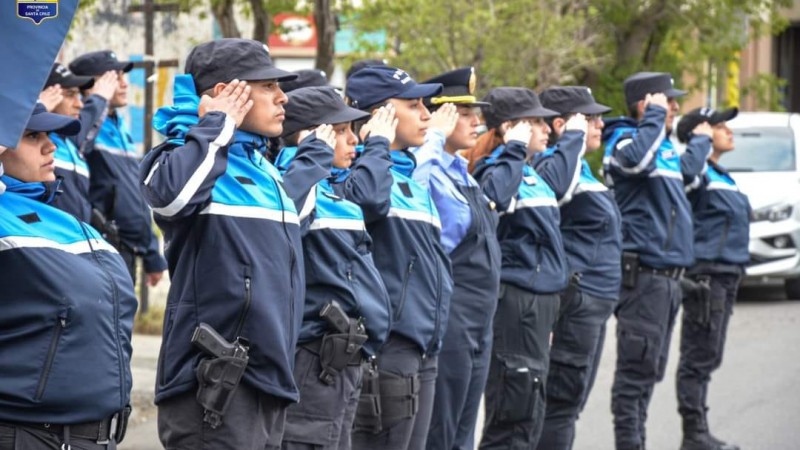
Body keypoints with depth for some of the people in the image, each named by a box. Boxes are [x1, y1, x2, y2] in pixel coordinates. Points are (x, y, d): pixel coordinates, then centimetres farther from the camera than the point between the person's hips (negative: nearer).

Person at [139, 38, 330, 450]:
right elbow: (171, 192, -33)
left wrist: (320, 146, 49)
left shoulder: (261, 167, 19)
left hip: (268, 373, 9)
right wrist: (217, 125, -18)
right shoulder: (191, 155, -8)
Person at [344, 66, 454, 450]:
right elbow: (368, 199, -35)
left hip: (421, 344, 9)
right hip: (385, 343, -9)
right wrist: (376, 143, -18)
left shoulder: (412, 177, 19)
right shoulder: (362, 168, -10)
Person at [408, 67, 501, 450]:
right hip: (449, 320, -9)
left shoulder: (461, 172, 13)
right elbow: (413, 189, -38)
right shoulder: (428, 171, -15)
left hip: (477, 323, 9)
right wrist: (434, 138, -28)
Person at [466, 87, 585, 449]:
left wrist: (575, 135, 45)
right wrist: (515, 150, -27)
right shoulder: (495, 170, -12)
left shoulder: (531, 174, 16)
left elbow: (556, 182, 39)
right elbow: (491, 197, -35)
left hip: (537, 300, 10)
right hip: (514, 301, -10)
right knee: (513, 415, -10)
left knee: (529, 414, 14)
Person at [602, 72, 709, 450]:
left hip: (667, 273, 10)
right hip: (643, 272, -10)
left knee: (650, 367, 14)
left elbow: (687, 170, 38)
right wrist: (655, 117, -23)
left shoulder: (664, 145, 19)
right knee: (638, 366, -9)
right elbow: (637, 160, -34)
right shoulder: (624, 140, -10)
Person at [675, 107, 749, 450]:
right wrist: (701, 139, -21)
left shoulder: (721, 175, 19)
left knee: (707, 358, 13)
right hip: (706, 273, -10)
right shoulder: (699, 172, -12)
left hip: (726, 274, 10)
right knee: (699, 357, -7)